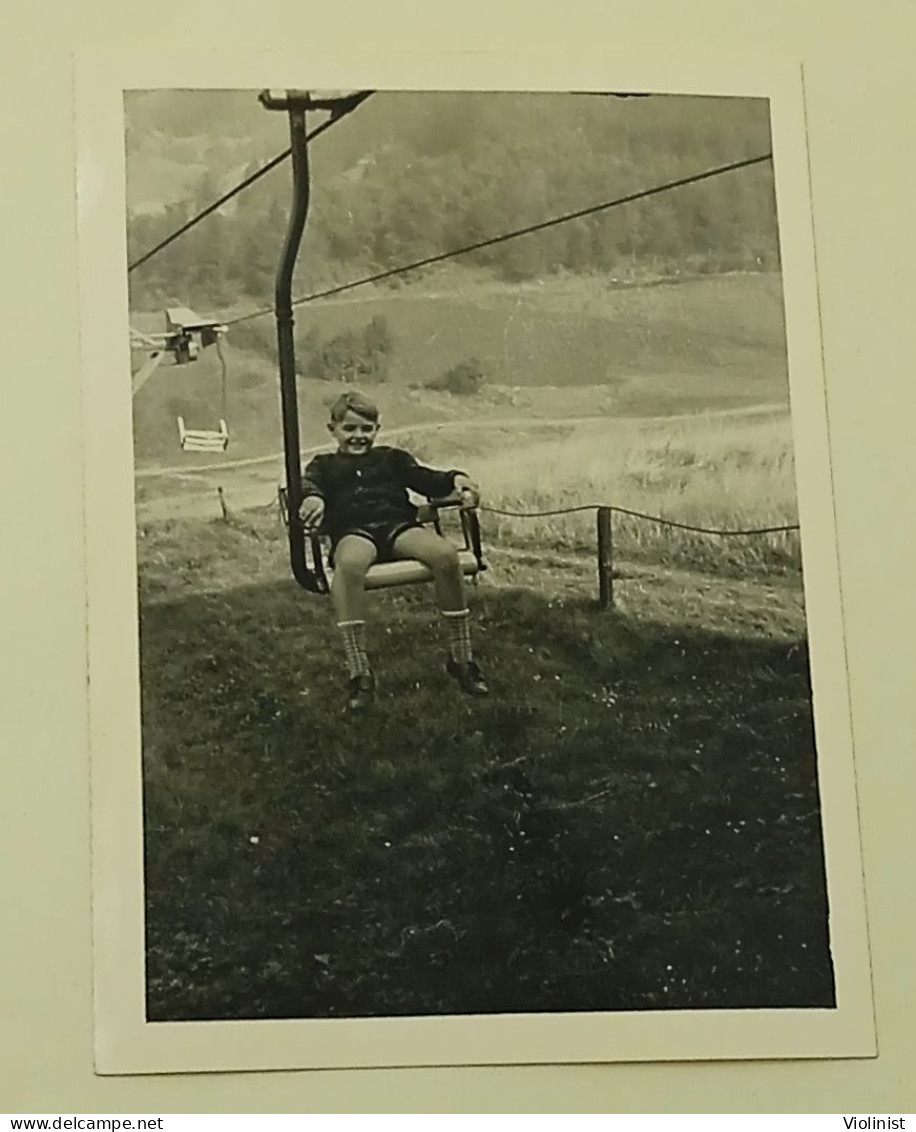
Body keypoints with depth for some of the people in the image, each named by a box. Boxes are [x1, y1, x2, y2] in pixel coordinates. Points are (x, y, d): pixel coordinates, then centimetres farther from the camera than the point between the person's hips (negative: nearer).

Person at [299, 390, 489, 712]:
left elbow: (426, 480, 15)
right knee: (349, 563, -41)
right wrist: (311, 498, -24)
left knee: (445, 553, -31)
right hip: (353, 531, -2)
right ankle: (359, 673, -40)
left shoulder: (392, 458, 30)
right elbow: (308, 484, 2)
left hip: (398, 525, 2)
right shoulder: (325, 465, 25)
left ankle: (461, 658, -17)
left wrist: (456, 480, -8)